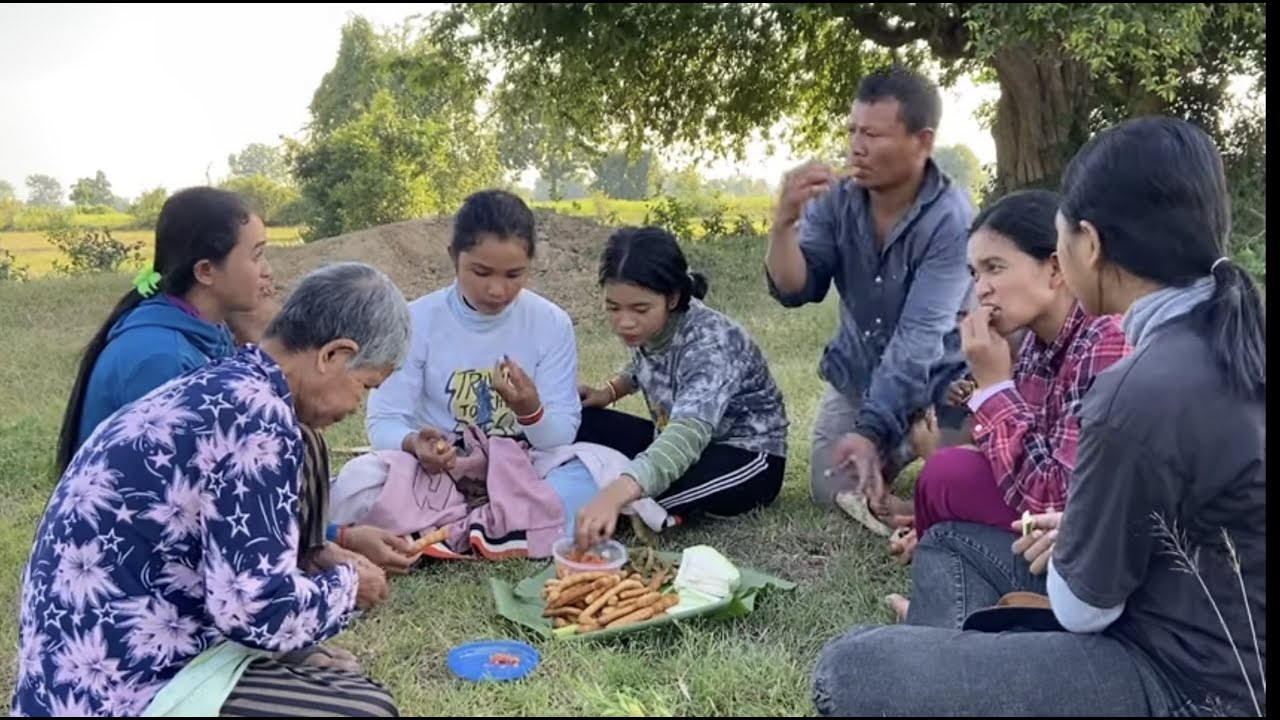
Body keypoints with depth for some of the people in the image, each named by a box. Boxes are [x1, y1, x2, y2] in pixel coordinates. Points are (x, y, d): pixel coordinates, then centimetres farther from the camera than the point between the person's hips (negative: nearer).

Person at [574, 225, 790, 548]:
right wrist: (609, 391, -3)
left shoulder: (711, 343, -32)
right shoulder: (649, 326, -9)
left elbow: (688, 435, -51)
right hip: (673, 441, 8)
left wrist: (615, 494, -66)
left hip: (747, 457, -8)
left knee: (633, 495, -35)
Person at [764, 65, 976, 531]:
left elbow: (918, 337, -30)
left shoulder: (951, 219, -25)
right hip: (856, 378, 4)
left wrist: (872, 429, -36)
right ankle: (900, 452, 25)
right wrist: (784, 220, -33)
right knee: (831, 493, -3)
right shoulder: (835, 199, -11)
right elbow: (793, 291, -16)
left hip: (937, 386, -4)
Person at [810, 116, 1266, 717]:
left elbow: (1084, 610, -14)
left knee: (851, 672, -16)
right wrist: (1082, 530, 10)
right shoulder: (1236, 335, -1)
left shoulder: (1141, 396, -28)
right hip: (1229, 652, 9)